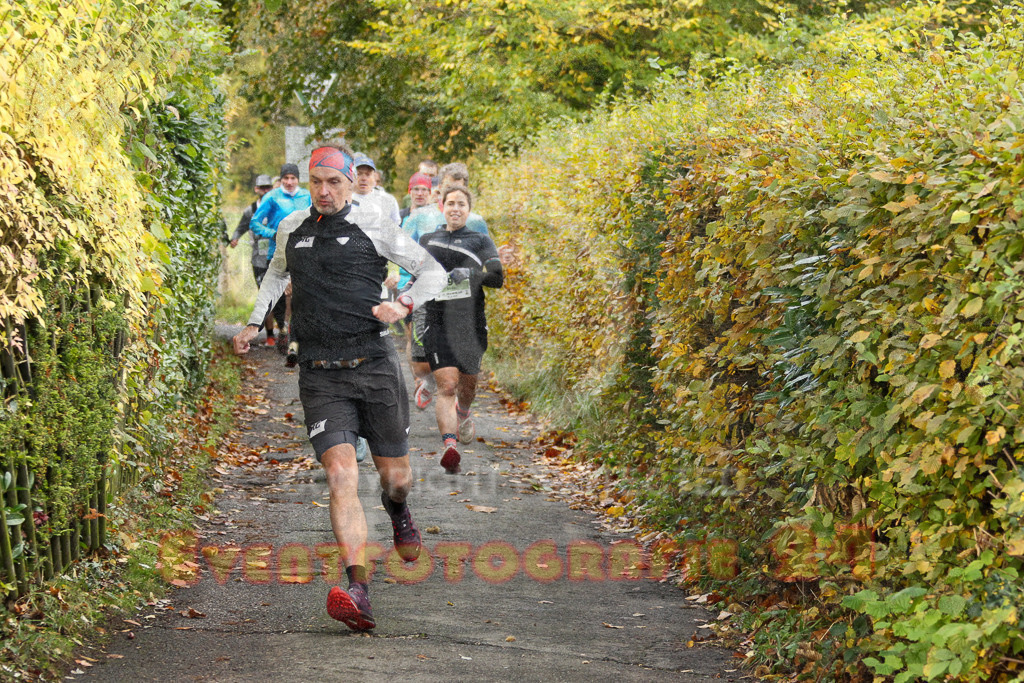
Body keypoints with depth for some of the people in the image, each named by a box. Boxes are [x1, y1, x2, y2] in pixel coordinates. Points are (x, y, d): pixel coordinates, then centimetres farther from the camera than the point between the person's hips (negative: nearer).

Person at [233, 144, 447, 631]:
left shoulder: (374, 229, 1)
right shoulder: (292, 230, 11)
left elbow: (433, 272, 8)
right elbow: (277, 273, 33)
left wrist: (403, 305, -10)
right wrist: (254, 324, 23)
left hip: (375, 367, -1)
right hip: (321, 376, 1)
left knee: (395, 477, 10)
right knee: (340, 474, -18)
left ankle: (397, 509, 51)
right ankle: (358, 591, -28)